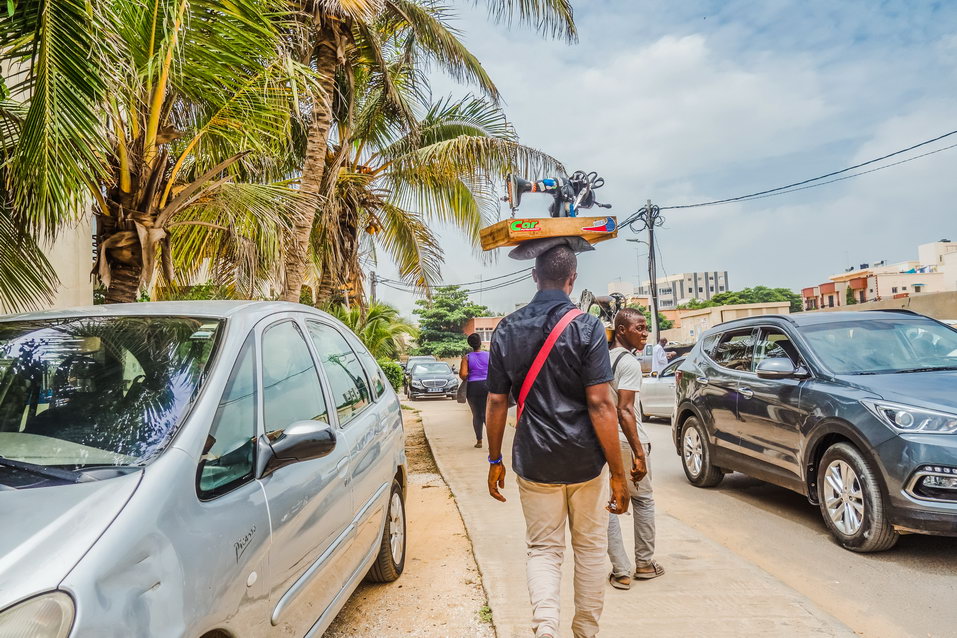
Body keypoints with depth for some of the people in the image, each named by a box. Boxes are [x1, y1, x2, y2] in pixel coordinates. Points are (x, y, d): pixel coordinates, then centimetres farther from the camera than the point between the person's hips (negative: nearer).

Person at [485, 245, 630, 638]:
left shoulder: (507, 330, 0)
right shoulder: (586, 327, -11)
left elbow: (496, 403, 3)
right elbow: (600, 405, -15)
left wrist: (495, 460, 13)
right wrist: (618, 473, -8)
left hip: (534, 461, 2)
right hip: (585, 461, -2)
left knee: (543, 548, 13)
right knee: (590, 548, 16)